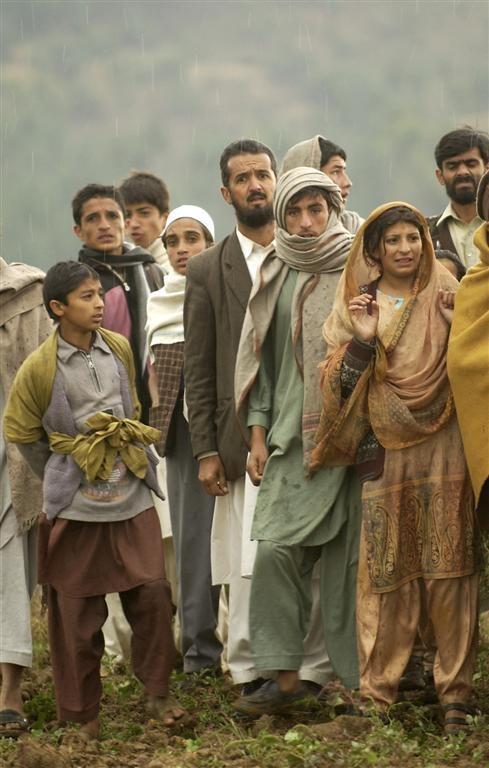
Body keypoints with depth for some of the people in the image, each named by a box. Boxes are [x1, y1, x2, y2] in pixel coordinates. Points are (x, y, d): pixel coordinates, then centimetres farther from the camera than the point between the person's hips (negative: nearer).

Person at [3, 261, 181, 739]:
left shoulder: (119, 349, 3)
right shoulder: (40, 368, -10)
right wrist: (61, 477, 9)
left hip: (132, 496, 3)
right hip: (76, 506, -3)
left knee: (152, 591, -1)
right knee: (78, 613, 4)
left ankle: (157, 693, 15)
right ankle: (83, 714, 16)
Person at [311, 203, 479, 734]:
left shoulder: (446, 297, 7)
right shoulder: (357, 305, 7)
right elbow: (342, 387, 0)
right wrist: (360, 341, -14)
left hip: (444, 452, 0)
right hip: (385, 455, 0)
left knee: (450, 570, -1)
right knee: (384, 573, -2)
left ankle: (456, 690, 4)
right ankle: (377, 693, 4)